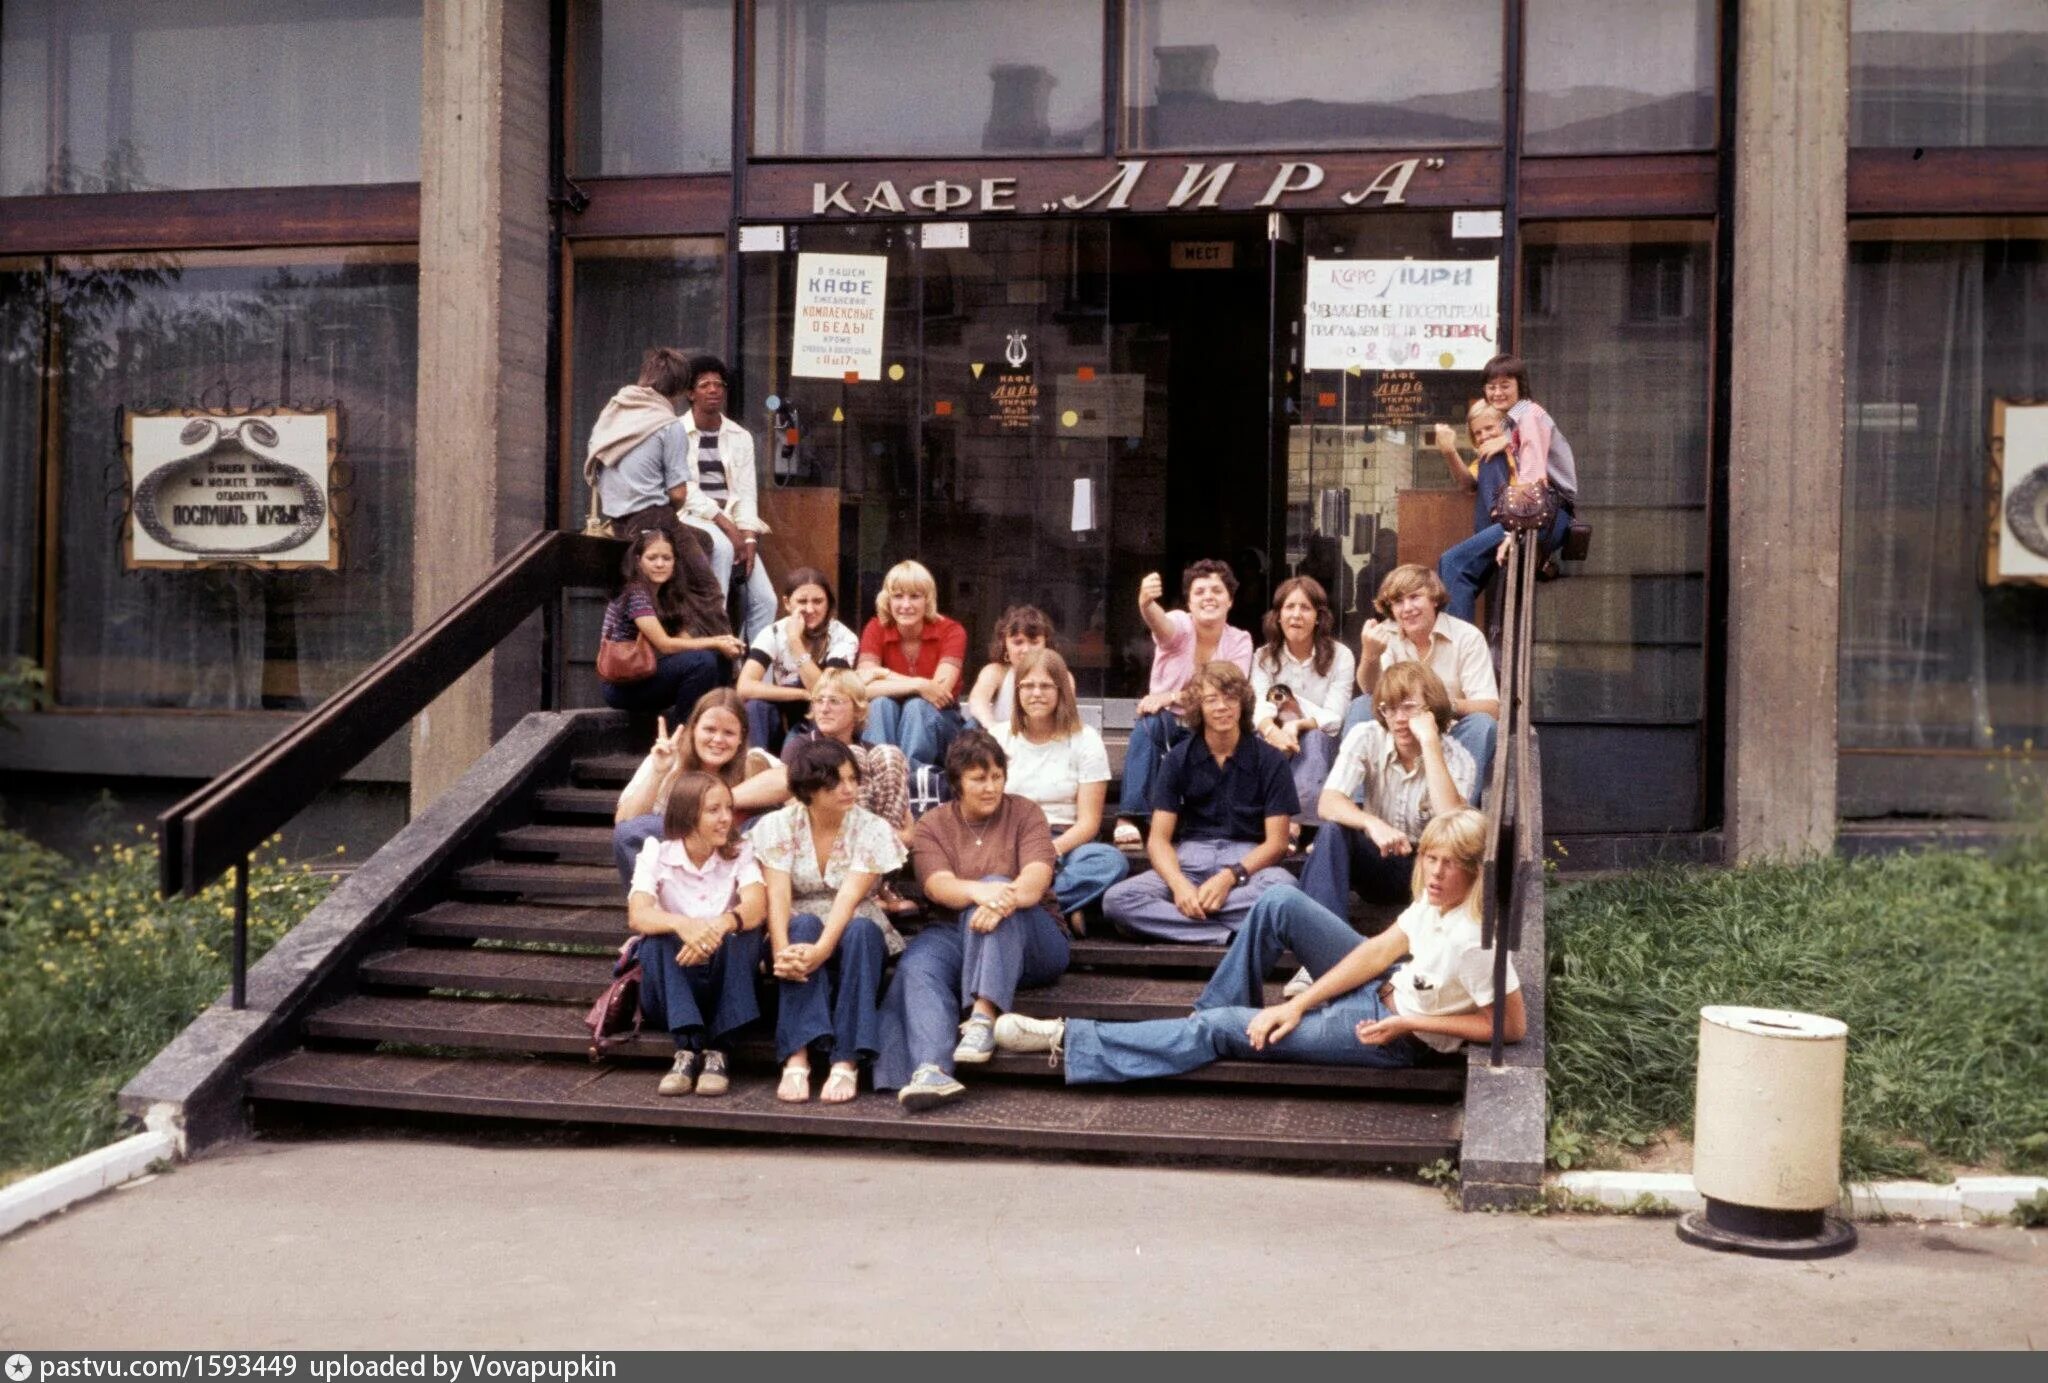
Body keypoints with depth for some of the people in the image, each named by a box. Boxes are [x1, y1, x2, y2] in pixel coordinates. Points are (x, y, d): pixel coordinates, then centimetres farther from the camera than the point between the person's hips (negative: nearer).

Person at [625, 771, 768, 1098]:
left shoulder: (739, 854, -1)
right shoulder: (656, 855, -4)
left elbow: (757, 905, -22)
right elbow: (637, 916, -22)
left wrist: (721, 925, -44)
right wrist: (681, 924, -44)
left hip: (725, 985, 1)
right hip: (672, 987, -1)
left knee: (744, 933, -28)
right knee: (657, 940, -29)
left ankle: (716, 1051, -27)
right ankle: (688, 1047, -35)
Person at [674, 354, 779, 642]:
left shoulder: (740, 437, 13)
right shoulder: (677, 432, -1)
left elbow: (746, 493, 6)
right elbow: (684, 491, -9)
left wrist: (748, 537, -11)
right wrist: (725, 524, -19)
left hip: (732, 522, 5)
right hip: (691, 517, -5)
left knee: (765, 599, -13)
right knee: (722, 547, -38)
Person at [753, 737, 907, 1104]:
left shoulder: (873, 830, -8)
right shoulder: (778, 826, -5)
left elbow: (849, 897, -22)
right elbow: (777, 895, -18)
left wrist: (821, 950, -39)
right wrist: (782, 950, -38)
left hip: (858, 935, 0)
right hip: (799, 932, 0)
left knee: (859, 931, -33)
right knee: (804, 925, -33)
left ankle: (846, 1062, -37)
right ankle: (797, 1057, -42)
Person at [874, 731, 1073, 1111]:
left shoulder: (1025, 814, 4)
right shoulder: (932, 824, 8)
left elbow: (1036, 879, -14)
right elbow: (938, 885, -11)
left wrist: (1005, 899, -37)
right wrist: (979, 891, -35)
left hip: (1030, 941, -1)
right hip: (957, 933, 2)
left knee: (995, 893, -33)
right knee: (917, 965, -30)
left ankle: (983, 1017, -43)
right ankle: (931, 1071, -52)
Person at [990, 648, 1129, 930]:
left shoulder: (1085, 740, 6)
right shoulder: (999, 738, 12)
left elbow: (1089, 821, -1)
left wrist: (1053, 849, -21)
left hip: (1064, 845, 0)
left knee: (1112, 861, -34)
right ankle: (1063, 910, -35)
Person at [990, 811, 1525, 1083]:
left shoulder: (1474, 939, -28)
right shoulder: (1433, 900, -4)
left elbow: (1512, 1026, -26)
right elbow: (1379, 950, -4)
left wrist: (1412, 1024, -21)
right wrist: (1298, 1004, -10)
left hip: (1395, 1035, -8)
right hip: (1384, 989, 8)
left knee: (1223, 1029, -12)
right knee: (1280, 903, -4)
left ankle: (1071, 1041, -7)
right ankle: (1211, 1014, 11)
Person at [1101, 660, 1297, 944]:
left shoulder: (1269, 759, 1)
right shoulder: (1179, 758, 5)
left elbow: (1276, 842, -1)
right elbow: (1158, 838, 1)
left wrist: (1230, 877, -19)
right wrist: (1179, 885, -21)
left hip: (1247, 859, -2)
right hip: (1188, 859, 2)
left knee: (1283, 887, -38)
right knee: (1117, 899, -27)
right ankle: (1232, 933, -31)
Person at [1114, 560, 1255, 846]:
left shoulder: (1239, 641, -3)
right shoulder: (1180, 625, -10)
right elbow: (1161, 624, -36)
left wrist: (1173, 697, -27)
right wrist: (1146, 604, -61)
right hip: (1169, 726, -1)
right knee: (1148, 722, -35)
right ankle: (1129, 817, -38)